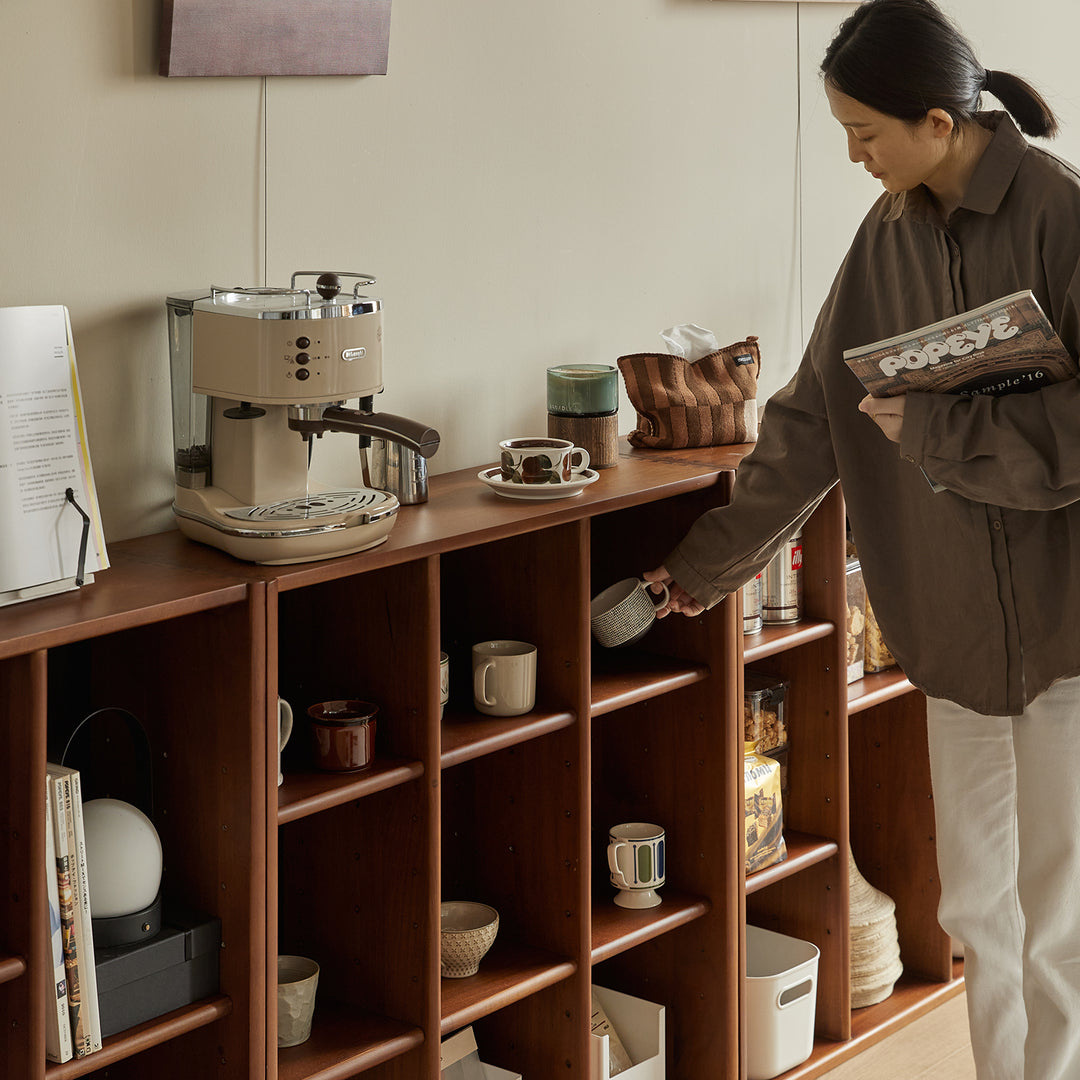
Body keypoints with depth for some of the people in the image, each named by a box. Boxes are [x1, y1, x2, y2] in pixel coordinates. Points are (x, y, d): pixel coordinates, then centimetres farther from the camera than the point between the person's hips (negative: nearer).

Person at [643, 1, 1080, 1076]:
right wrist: (713, 557, 16)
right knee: (975, 906, 14)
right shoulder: (891, 233, 5)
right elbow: (813, 418, 13)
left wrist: (938, 428, -16)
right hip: (955, 619, 6)